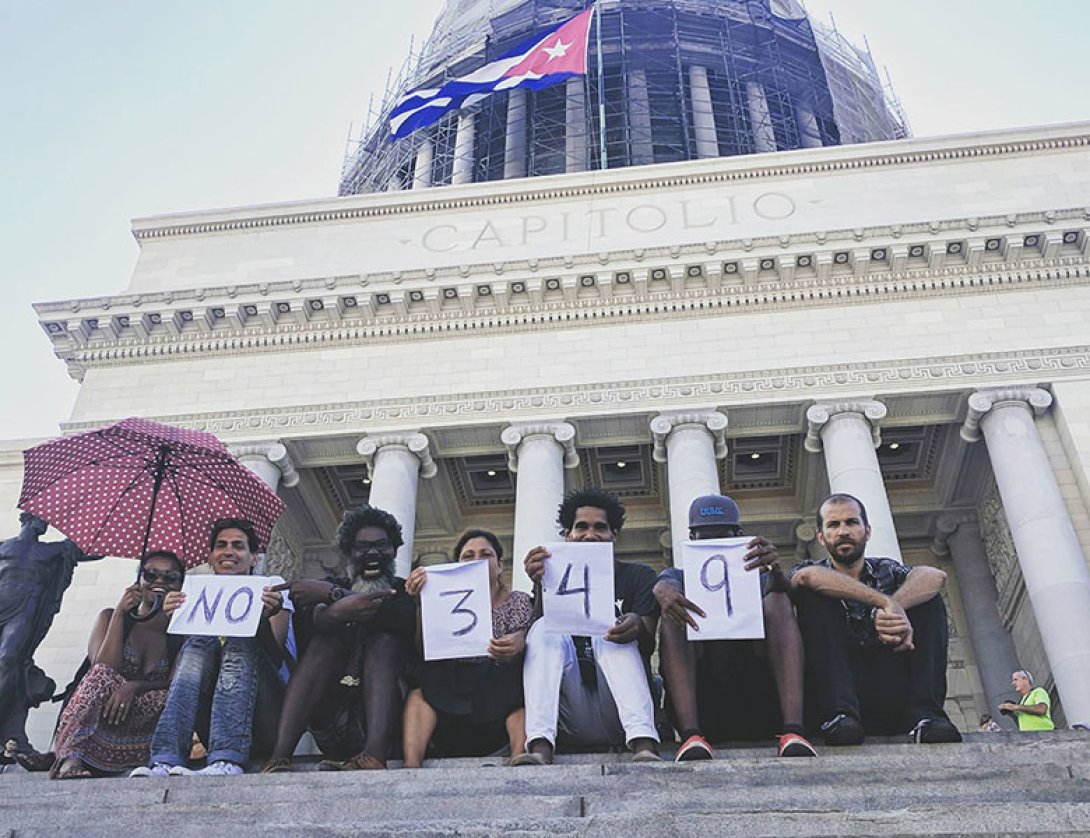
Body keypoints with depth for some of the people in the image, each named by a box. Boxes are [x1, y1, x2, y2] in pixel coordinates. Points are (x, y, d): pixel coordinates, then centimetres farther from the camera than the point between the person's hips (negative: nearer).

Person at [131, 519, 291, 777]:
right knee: (199, 642, -22)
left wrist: (268, 616, -23)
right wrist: (172, 618, -9)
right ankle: (166, 760, -43)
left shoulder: (271, 589, 15)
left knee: (241, 640, -26)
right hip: (210, 717, 2)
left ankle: (228, 760, -46)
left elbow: (277, 656, -2)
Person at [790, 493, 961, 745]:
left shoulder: (886, 571, 17)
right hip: (839, 693, -2)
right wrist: (886, 602, -28)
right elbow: (808, 576, -19)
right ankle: (840, 714, -31)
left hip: (893, 696, 2)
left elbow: (935, 576, -8)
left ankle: (924, 714, -23)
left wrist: (889, 608, -27)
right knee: (813, 594, -16)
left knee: (928, 599, -6)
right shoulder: (811, 568, 10)